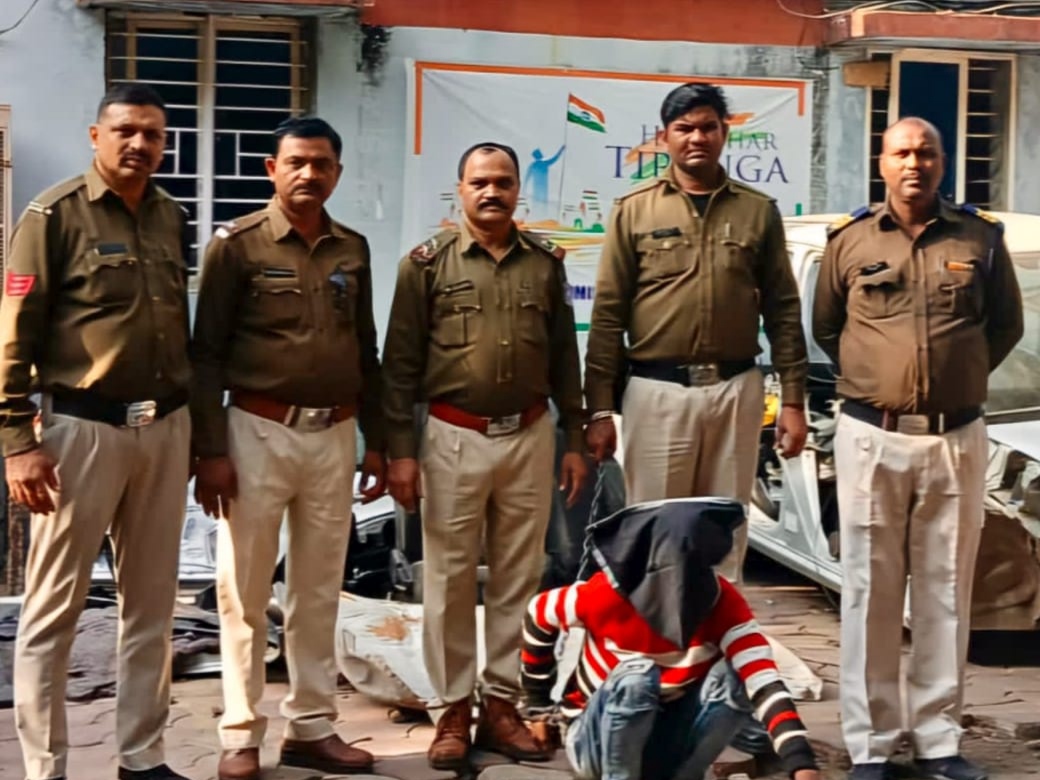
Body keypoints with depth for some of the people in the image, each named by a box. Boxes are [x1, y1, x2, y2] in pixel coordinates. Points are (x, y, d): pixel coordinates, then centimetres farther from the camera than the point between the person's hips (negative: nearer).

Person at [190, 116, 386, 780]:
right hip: (259, 430, -4)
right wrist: (210, 449, -11)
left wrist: (376, 442, 13)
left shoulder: (353, 250, 10)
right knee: (246, 591, 1)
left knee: (320, 590, 9)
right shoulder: (238, 244, -3)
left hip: (334, 434, 4)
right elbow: (207, 353, -5)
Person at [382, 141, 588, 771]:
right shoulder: (428, 263, -1)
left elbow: (565, 358, 12)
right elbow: (402, 363, -1)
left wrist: (576, 440, 8)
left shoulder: (546, 263, 8)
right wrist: (400, 449, -6)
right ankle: (453, 711, 13)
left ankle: (502, 705, 18)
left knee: (518, 579, 7)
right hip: (454, 438, -2)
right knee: (450, 579, 3)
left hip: (530, 437, 3)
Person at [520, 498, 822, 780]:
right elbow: (538, 615, -5)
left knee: (731, 679, -26)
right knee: (635, 677, -35)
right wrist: (538, 706, 4)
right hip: (597, 741, -2)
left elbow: (763, 682, -31)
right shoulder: (606, 594, -24)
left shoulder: (724, 603, -20)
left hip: (666, 737, 2)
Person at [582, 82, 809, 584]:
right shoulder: (634, 210, 2)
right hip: (656, 391, -2)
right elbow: (608, 315, 0)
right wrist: (600, 409, -5)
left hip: (736, 391, 2)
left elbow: (783, 312, 8)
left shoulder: (758, 211, 7)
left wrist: (793, 399, 2)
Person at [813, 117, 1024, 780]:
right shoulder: (849, 241, 5)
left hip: (957, 439, 1)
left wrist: (961, 377, 10)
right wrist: (874, 379, 11)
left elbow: (1007, 324, 15)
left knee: (946, 593, 6)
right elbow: (825, 327, 16)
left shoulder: (981, 238, 5)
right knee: (870, 593, 1)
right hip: (872, 438, -1)